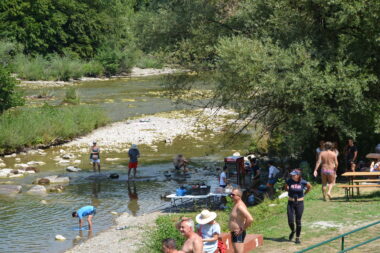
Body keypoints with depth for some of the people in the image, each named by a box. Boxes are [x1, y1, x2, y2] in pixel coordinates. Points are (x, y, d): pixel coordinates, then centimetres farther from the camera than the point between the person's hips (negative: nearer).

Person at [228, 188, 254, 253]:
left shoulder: (240, 206, -19)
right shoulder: (236, 205, 13)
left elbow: (250, 219, -30)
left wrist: (242, 229, -21)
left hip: (238, 234, -11)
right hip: (234, 234, 11)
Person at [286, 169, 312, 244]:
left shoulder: (303, 182, -10)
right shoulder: (289, 181, -8)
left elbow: (309, 187, 10)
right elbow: (286, 187, 15)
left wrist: (304, 193, 8)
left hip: (299, 203, -1)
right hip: (291, 203, 1)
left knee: (298, 221, 4)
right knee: (290, 220, -5)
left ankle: (297, 237, 17)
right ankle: (292, 231, 27)